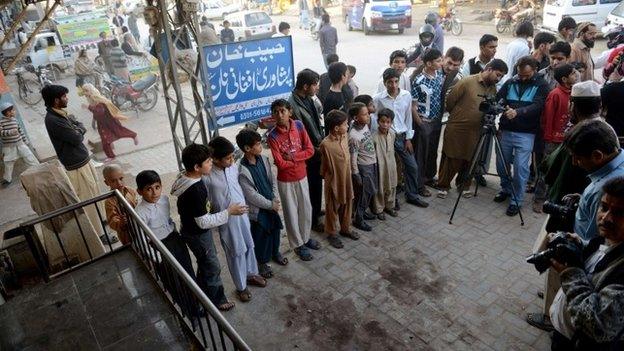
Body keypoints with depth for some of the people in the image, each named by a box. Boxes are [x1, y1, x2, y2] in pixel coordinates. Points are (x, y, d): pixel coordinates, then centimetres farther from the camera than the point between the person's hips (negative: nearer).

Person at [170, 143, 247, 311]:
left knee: (205, 264, 27)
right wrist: (229, 212, -24)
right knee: (212, 268, 11)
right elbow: (204, 222, -29)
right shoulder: (195, 191, -36)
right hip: (198, 235, -9)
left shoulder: (187, 178, -7)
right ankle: (217, 301, 32)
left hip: (191, 230, 9)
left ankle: (202, 295, 47)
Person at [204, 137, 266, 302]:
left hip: (243, 213, 5)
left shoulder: (233, 167, -7)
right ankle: (241, 286, 30)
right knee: (236, 253, 9)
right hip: (226, 220, -5)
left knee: (249, 245, 20)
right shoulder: (206, 177, -23)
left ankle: (251, 274, 45)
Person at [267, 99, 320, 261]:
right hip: (285, 181, -4)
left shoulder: (299, 125, -8)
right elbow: (280, 163, -21)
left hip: (302, 176, 4)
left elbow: (310, 150, -9)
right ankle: (298, 244, 29)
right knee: (291, 213, 11)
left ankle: (305, 237, 41)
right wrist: (300, 158, -13)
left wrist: (292, 157, -21)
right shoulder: (273, 136, -19)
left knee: (306, 209, 18)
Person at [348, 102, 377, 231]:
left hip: (372, 164, 8)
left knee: (371, 191, 21)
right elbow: (353, 157, -21)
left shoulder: (365, 125, -3)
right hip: (363, 167, -8)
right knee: (362, 194, 5)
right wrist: (356, 174, -16)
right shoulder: (354, 136, -27)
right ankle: (358, 219, 21)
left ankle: (362, 211, 41)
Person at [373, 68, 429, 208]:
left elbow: (408, 118, 4)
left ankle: (412, 195, 25)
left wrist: (408, 138, 3)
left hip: (402, 137, 4)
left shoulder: (407, 95, -3)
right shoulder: (378, 99, -12)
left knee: (412, 166, 7)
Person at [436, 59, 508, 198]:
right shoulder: (467, 82, -13)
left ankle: (463, 185, 30)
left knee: (469, 160, 12)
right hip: (456, 129, -5)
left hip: (475, 132, 5)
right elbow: (449, 101, -7)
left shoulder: (493, 89, 6)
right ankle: (443, 186, 19)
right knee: (451, 159, 4)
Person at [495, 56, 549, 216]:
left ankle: (516, 201, 9)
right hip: (506, 130, 4)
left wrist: (517, 112, -33)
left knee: (520, 167, -5)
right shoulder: (510, 82, 8)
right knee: (501, 163, 9)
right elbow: (497, 99, 1)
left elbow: (537, 106, -16)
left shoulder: (541, 85, -1)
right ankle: (506, 189, 34)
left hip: (525, 133, -4)